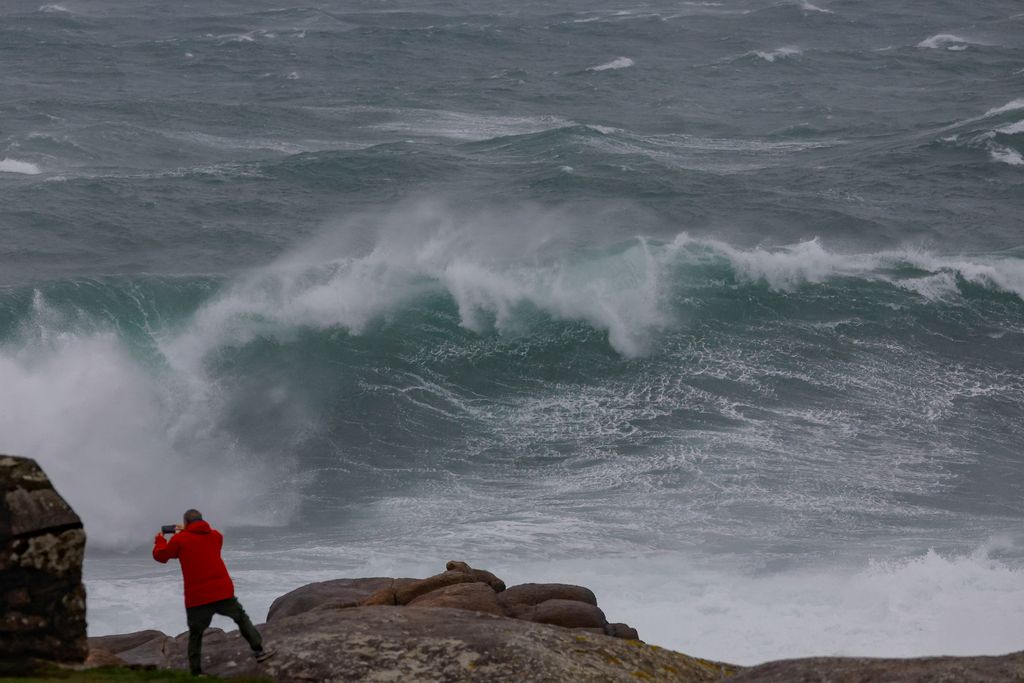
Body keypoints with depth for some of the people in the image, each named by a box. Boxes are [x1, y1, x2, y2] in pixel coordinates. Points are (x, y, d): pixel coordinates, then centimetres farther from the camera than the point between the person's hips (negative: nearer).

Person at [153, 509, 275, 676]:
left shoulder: (180, 539, -2)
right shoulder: (215, 536, 11)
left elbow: (160, 556, 10)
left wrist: (160, 539, 28)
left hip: (197, 598, -2)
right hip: (223, 592, 2)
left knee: (195, 635, 8)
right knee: (242, 618, 19)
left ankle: (196, 672, 5)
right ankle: (258, 651, 12)